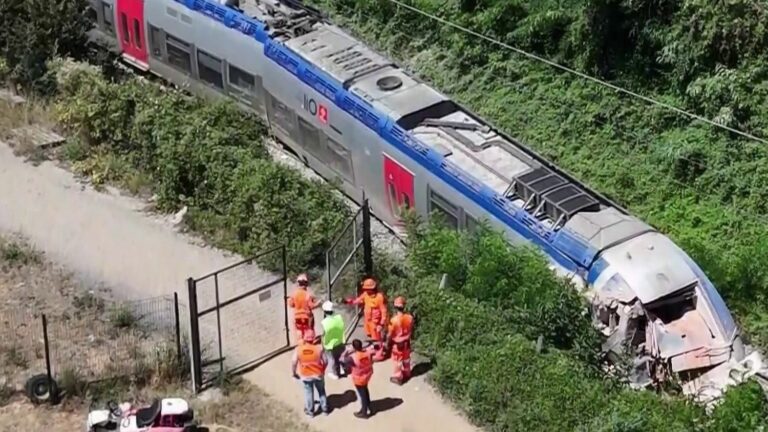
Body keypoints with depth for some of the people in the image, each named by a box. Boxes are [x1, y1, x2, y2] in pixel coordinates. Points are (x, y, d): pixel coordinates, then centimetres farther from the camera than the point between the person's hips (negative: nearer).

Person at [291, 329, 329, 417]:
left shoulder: (299, 349, -21)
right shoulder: (319, 348, -22)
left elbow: (293, 363, -13)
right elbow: (325, 361, -12)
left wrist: (294, 373, 5)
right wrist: (323, 370, 9)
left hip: (306, 376, 0)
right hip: (318, 374, 0)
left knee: (308, 393, 21)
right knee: (321, 392, 23)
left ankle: (310, 411, 37)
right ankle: (325, 409, 38)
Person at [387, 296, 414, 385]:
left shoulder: (394, 319, -29)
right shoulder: (409, 317, -15)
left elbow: (390, 334, -18)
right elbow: (411, 330, 1)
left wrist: (389, 342, -2)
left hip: (397, 343, -5)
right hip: (406, 342, 5)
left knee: (398, 360, 11)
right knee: (406, 358, 24)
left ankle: (398, 377, 22)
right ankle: (407, 374, 41)